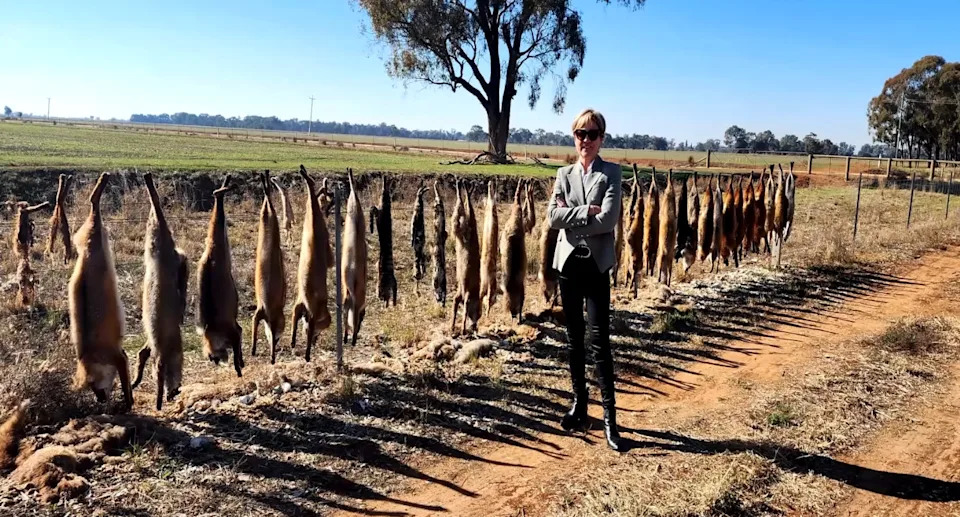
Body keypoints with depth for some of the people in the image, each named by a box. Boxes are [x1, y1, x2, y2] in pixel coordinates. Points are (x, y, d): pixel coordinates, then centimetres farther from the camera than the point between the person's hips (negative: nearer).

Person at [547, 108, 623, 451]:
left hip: (597, 264, -4)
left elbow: (608, 220, -15)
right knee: (574, 338, 12)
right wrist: (586, 211, -15)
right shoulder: (564, 174, 9)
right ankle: (579, 403, 25)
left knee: (599, 340, -6)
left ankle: (609, 414, 1)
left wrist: (571, 216, -10)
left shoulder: (612, 173, -1)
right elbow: (553, 217, -5)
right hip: (568, 262, 4)